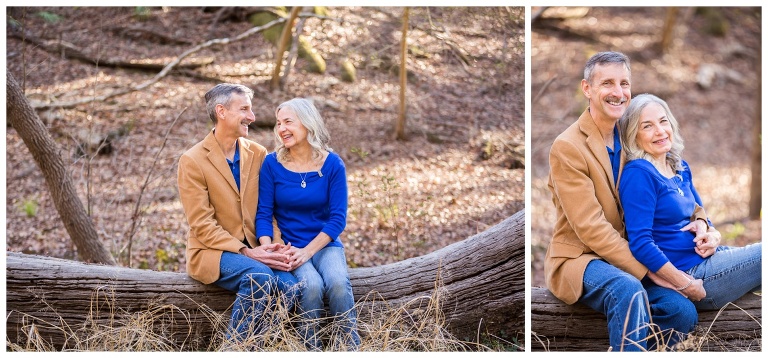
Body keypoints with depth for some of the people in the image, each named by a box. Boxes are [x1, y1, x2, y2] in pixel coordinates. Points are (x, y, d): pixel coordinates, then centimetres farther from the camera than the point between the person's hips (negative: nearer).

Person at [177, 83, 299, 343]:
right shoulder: (193, 161, -8)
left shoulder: (258, 154, 7)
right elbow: (202, 225, -12)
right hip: (212, 252, -4)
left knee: (288, 287, -25)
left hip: (256, 251, 4)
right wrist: (246, 252, -20)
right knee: (259, 276, -33)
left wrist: (277, 246, -10)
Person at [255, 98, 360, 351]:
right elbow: (263, 214, -3)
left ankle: (352, 347, -16)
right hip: (287, 246, 0)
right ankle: (312, 349, -11)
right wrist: (269, 250, -21)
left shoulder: (332, 164, -4)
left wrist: (307, 251, -18)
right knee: (311, 284, -31)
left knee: (338, 282, -31)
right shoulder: (272, 163, -3)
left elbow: (338, 218, -6)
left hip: (325, 244, 0)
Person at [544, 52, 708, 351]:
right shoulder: (568, 147, -14)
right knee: (629, 292, -36)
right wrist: (646, 269, -19)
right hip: (578, 257, -6)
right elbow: (591, 228, -18)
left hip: (624, 257, 7)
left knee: (684, 313, -14)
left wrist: (698, 217, -3)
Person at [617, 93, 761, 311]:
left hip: (706, 259, 9)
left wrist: (713, 236, -3)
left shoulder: (681, 168, 11)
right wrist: (687, 287, -20)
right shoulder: (638, 174, -16)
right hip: (689, 272, -8)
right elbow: (640, 243, -22)